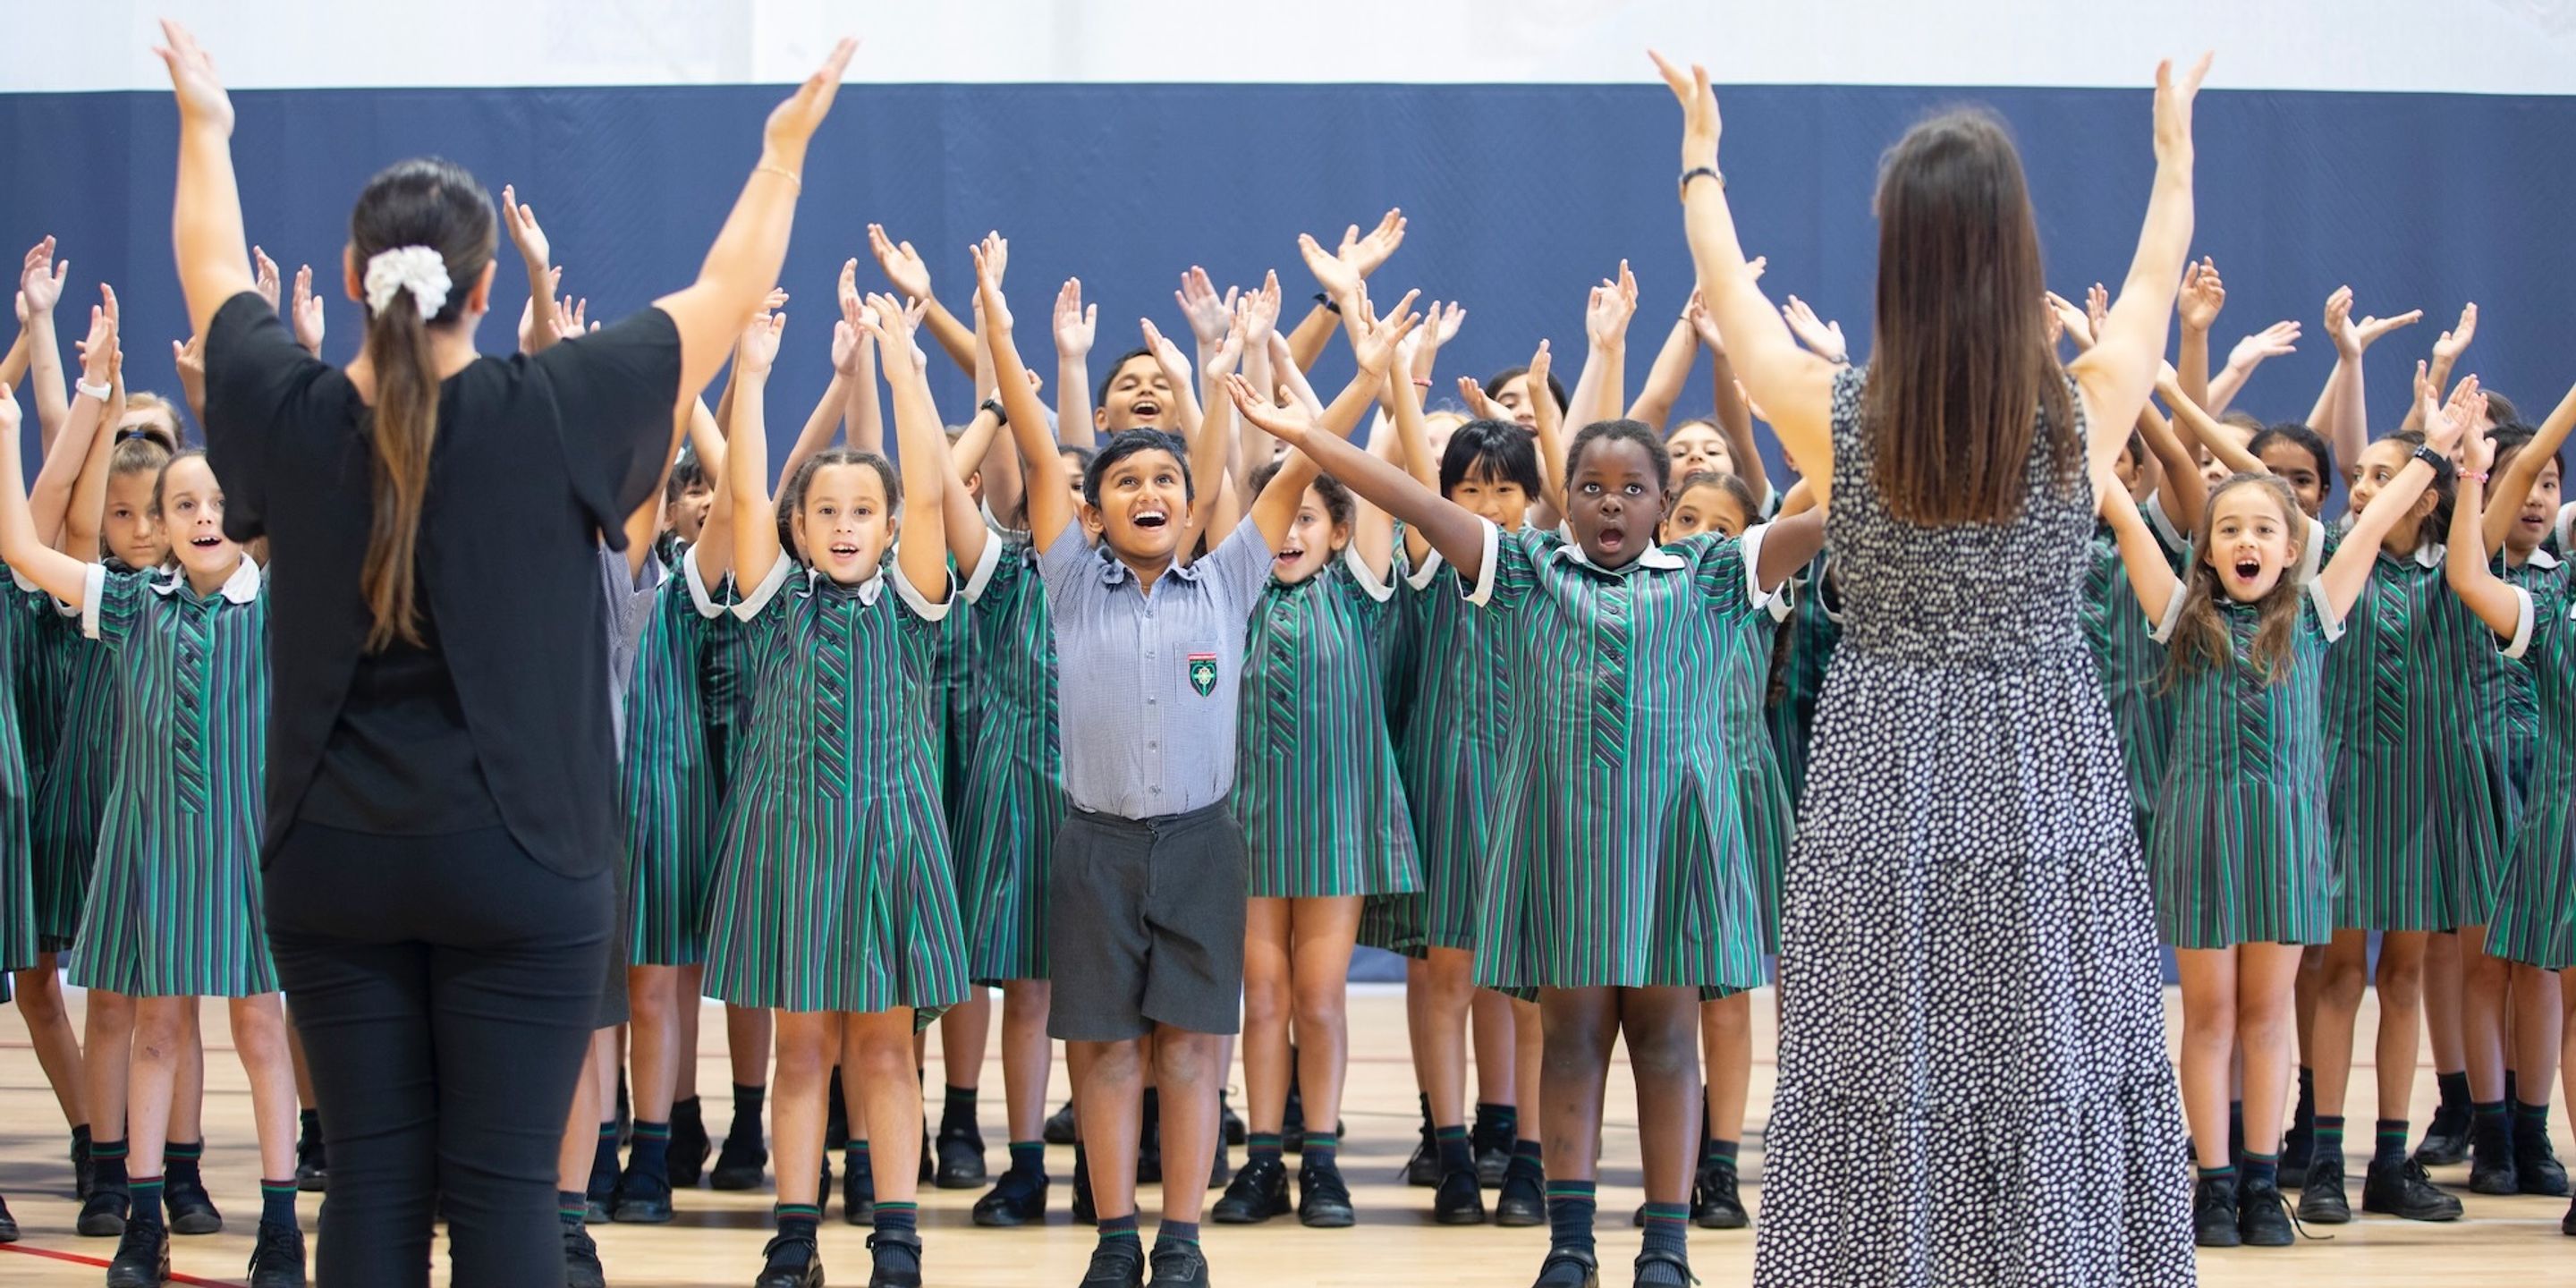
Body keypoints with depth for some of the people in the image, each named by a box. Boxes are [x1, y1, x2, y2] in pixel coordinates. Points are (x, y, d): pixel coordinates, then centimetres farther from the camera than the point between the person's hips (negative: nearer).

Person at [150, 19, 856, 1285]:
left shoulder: (289, 417, -3)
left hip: (331, 862, 3)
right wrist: (784, 153, 18)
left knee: (371, 1180, 6)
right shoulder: (551, 416, -11)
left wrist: (203, 130, 35)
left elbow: (214, 276, 17)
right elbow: (724, 297, 3)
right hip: (519, 865, -3)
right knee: (504, 1184, -2)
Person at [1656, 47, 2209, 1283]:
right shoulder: (2084, 415, -8)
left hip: (1884, 788, 0)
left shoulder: (1834, 418, -10)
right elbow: (2157, 274, 13)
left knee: (1881, 1099, 3)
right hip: (2053, 787, 0)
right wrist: (2175, 141, 31)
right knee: (2056, 1085, 4)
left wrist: (1700, 152, 28)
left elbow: (1725, 280, 10)